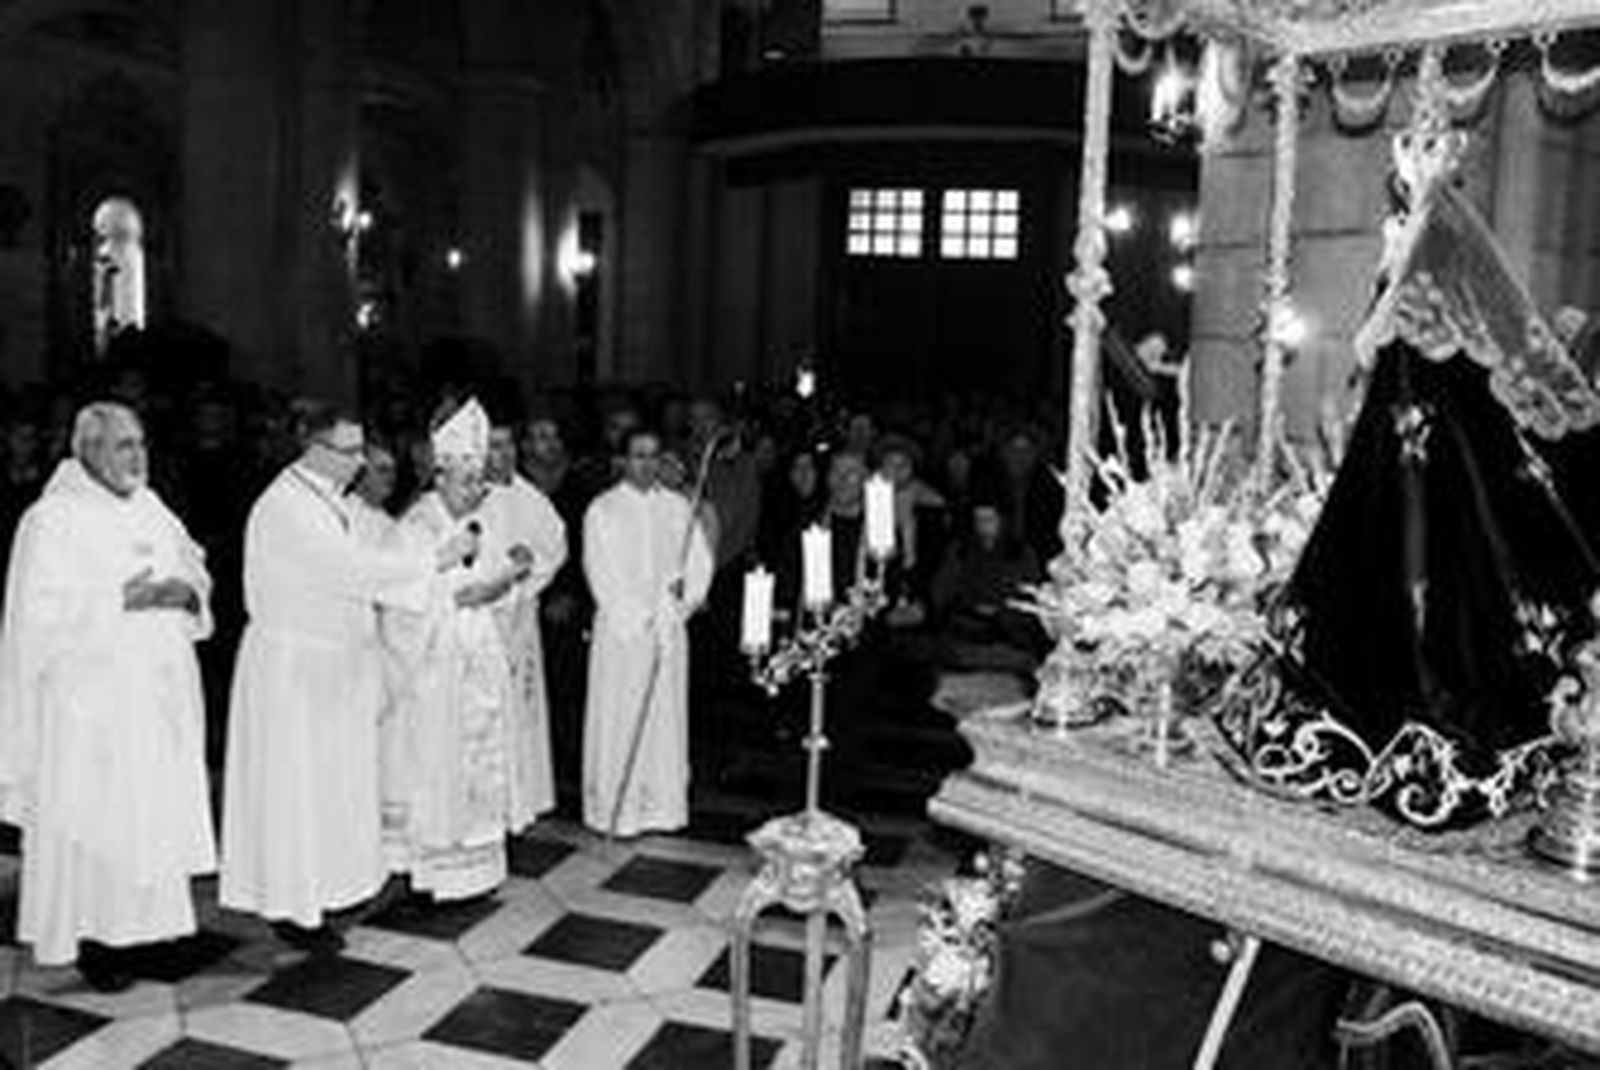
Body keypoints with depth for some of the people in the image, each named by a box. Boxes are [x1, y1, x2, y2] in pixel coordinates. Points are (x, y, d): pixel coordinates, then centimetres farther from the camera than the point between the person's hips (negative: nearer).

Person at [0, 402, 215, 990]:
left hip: (156, 693, 7)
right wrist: (119, 602, -23)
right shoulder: (51, 521, -11)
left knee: (154, 811, 11)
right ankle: (88, 938, 13)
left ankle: (134, 919, 24)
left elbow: (195, 571, 13)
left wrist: (186, 591, -8)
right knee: (92, 822, 0)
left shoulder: (148, 508, 9)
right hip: (90, 702, -6)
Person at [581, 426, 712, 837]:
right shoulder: (602, 510, -2)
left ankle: (663, 805, 15)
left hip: (669, 631, 3)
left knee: (667, 715, 6)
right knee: (619, 720, 0)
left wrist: (686, 597, -12)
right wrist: (637, 618, -12)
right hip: (620, 632, -3)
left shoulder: (678, 507, 9)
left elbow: (700, 560, 7)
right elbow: (600, 572, -8)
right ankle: (614, 809, 9)